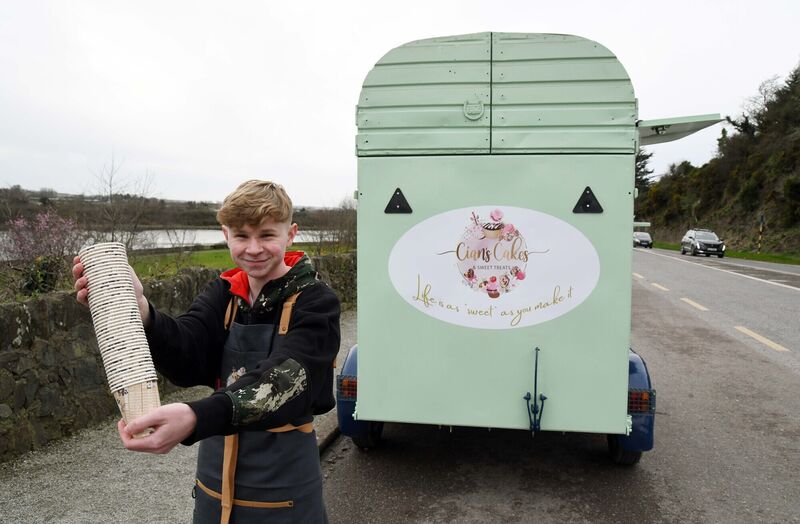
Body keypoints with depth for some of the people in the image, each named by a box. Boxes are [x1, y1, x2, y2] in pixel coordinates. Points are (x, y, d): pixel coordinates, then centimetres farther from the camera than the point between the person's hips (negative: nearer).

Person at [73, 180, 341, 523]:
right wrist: (139, 309, -36)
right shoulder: (222, 294, 0)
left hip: (282, 487, -3)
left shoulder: (315, 303, -14)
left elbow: (281, 380, -29)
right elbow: (186, 357, -17)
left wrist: (196, 418, -45)